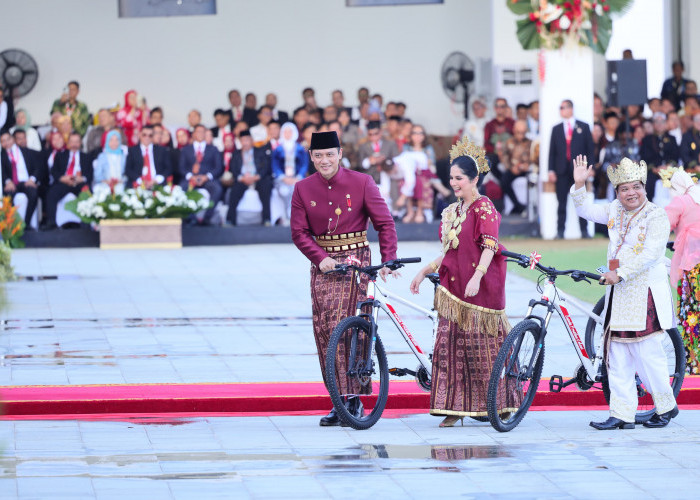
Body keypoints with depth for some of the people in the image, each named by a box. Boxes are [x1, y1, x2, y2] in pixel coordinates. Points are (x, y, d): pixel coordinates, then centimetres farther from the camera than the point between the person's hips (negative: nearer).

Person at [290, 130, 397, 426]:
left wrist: (388, 260, -14)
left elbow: (385, 223, -3)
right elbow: (299, 232, 4)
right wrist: (320, 258, -12)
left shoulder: (361, 183, -4)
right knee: (323, 333, -1)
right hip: (323, 264, 4)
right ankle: (340, 402, 6)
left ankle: (352, 399, -7)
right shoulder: (303, 189, 4)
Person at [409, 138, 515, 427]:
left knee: (482, 346, 0)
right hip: (453, 286, 7)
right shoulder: (452, 211, 15)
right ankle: (454, 408, 0)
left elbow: (490, 247, -18)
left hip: (479, 288, -7)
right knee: (450, 345, -1)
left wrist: (476, 277, -29)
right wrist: (424, 273, 20)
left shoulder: (484, 208, -8)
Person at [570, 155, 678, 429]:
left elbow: (651, 253, -17)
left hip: (646, 294, -7)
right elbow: (586, 210, 19)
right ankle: (622, 414, 5)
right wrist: (579, 185, 3)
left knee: (647, 354, -6)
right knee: (617, 356, 3)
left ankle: (666, 407, 11)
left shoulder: (656, 215, -7)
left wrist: (620, 274, -21)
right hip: (618, 294, 7)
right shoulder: (614, 211, 13)